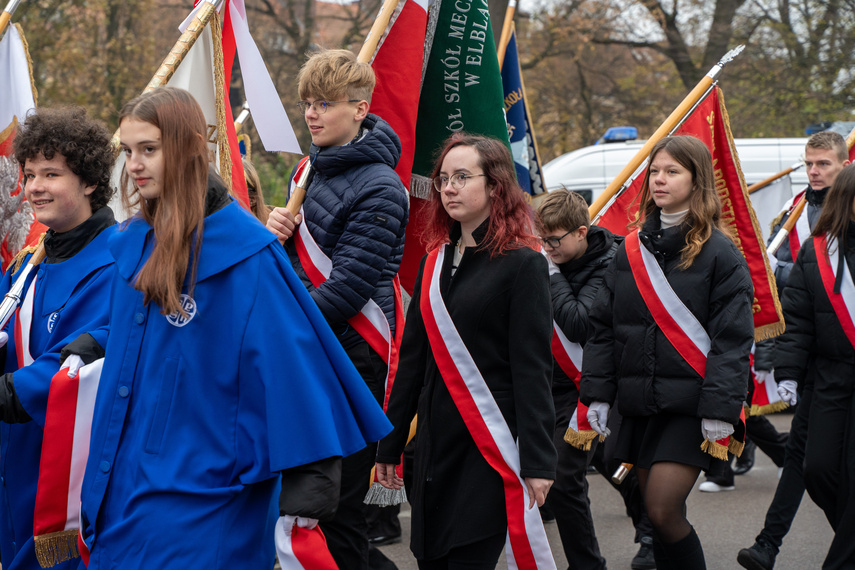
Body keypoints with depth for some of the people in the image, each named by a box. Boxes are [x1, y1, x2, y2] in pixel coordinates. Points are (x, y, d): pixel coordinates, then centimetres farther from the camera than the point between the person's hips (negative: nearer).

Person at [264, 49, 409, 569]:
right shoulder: (312, 169, 13)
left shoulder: (378, 189, -13)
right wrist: (280, 234, 1)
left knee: (340, 497, -4)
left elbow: (351, 281, -19)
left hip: (354, 347, -8)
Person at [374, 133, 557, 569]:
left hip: (492, 447, -6)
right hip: (436, 441, 6)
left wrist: (538, 460, -15)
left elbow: (532, 368, -10)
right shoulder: (434, 262, 13)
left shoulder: (522, 264, -6)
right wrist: (390, 445, 15)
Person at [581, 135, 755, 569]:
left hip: (689, 406, -5)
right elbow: (603, 328, 14)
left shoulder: (719, 253, -5)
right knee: (657, 516, 7)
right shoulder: (632, 249, 11)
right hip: (639, 405, 6)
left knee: (663, 511, -14)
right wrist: (597, 394, 6)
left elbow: (732, 339, -9)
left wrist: (720, 409, -16)